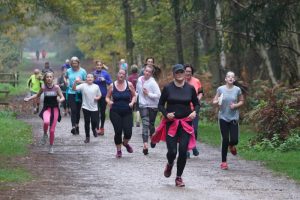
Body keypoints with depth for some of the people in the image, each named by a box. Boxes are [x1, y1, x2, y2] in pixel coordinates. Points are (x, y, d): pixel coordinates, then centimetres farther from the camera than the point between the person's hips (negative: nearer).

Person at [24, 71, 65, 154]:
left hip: (55, 109, 0)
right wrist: (28, 98, 6)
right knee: (46, 122, -34)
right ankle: (45, 135, -3)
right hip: (46, 109, 0)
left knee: (52, 130, 3)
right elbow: (37, 95, 16)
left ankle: (51, 146, 23)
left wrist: (60, 99, -25)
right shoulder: (43, 87, -2)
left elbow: (63, 97, -2)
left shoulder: (56, 87, -5)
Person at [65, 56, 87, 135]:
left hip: (79, 93, 0)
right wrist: (67, 82, 7)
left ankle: (77, 125, 24)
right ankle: (73, 126, -19)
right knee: (73, 110, -11)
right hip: (71, 93, 0)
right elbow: (66, 77, 25)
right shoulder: (69, 71, 4)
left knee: (78, 110, 8)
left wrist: (80, 81, -15)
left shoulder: (82, 71, -2)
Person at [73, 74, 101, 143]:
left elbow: (99, 95, 13)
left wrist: (97, 98, -9)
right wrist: (75, 82, -32)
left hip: (94, 108, 1)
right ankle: (87, 137, 15)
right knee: (87, 122, 4)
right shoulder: (83, 86, -4)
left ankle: (94, 129, 33)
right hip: (86, 107, -1)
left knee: (94, 121, -3)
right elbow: (74, 88, -14)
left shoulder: (96, 87, 3)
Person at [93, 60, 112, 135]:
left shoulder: (105, 73, -1)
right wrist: (93, 80, -16)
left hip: (104, 95, 1)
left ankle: (102, 127, 23)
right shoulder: (93, 73, -1)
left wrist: (104, 80, -17)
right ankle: (97, 128, -8)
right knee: (97, 112, -7)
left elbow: (110, 82, -1)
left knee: (103, 112, 10)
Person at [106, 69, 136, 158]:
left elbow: (134, 95, 11)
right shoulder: (112, 86, 0)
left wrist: (132, 102, -8)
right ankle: (119, 150, 19)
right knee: (118, 132, -2)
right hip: (115, 113, 0)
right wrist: (109, 102, -14)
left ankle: (125, 143, 28)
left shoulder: (129, 85, 1)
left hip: (127, 113, 0)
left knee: (128, 132, -7)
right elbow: (107, 97, 7)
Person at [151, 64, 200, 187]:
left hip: (186, 124, 1)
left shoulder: (190, 88, 2)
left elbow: (196, 104, 11)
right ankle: (170, 164, 31)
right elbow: (160, 105, 3)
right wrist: (166, 114, -16)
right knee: (172, 151, -6)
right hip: (171, 123, -1)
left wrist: (195, 112, -10)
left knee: (183, 151, -5)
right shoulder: (168, 88, -2)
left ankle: (179, 177, 12)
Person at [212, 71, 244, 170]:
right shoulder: (220, 89, -2)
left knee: (234, 140, -8)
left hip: (234, 117, 1)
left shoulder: (237, 90, 0)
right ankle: (224, 162, 9)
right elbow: (214, 102, 5)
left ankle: (231, 146, 32)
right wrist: (218, 101, -17)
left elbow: (241, 101, 11)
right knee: (225, 139, -3)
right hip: (223, 117, -1)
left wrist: (236, 105, -9)